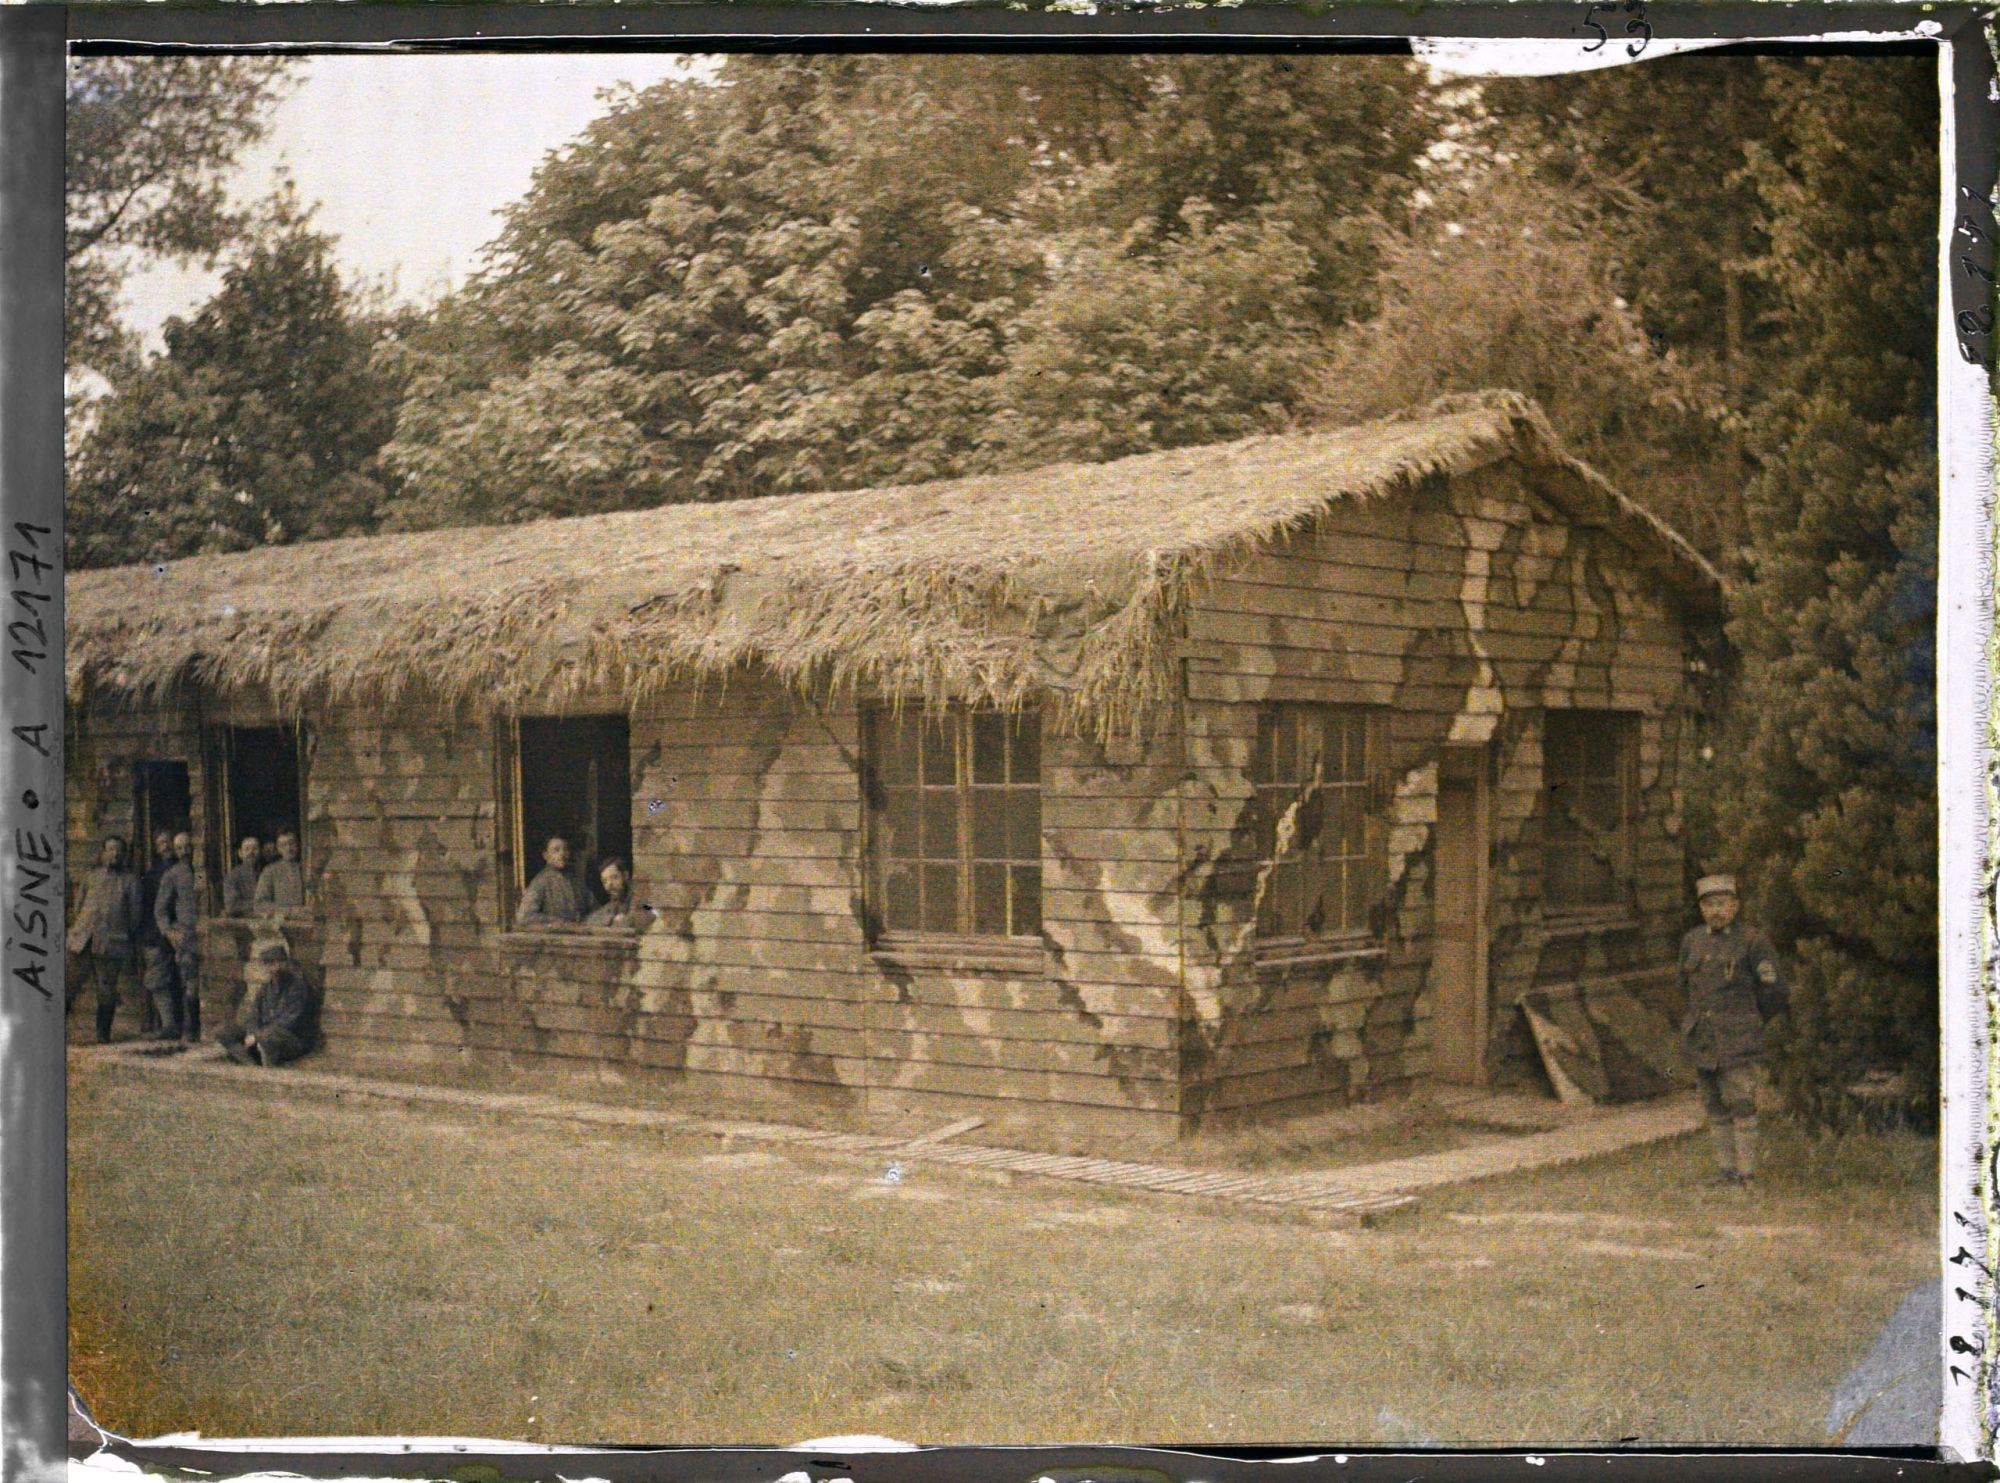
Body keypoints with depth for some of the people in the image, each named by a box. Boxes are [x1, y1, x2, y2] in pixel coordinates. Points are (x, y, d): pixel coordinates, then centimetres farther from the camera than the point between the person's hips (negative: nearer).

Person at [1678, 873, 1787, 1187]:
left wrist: (1751, 1022, 7)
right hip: (1702, 1041, 5)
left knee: (1741, 1104, -9)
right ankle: (1725, 1168, 15)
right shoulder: (1692, 941, 10)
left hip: (1738, 1041, -5)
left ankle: (1746, 1171, -6)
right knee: (1715, 1107, 8)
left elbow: (1774, 990, -3)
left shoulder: (1752, 942, -7)